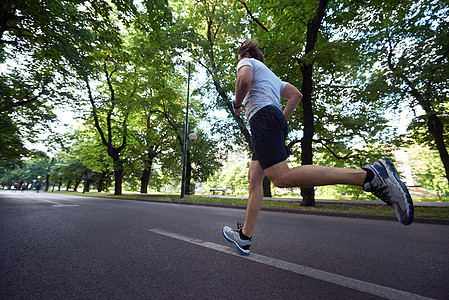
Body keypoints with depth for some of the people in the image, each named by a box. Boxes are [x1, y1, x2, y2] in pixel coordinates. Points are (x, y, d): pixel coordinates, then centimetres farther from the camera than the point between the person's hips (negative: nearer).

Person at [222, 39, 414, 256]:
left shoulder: (247, 61, 16)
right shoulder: (270, 74, 38)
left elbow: (244, 79, -10)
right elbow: (296, 94, 30)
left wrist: (236, 104, 6)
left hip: (263, 115, -9)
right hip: (276, 118, 9)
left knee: (281, 177, -26)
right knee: (254, 179, 3)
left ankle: (369, 175, -26)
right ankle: (244, 237, 7)